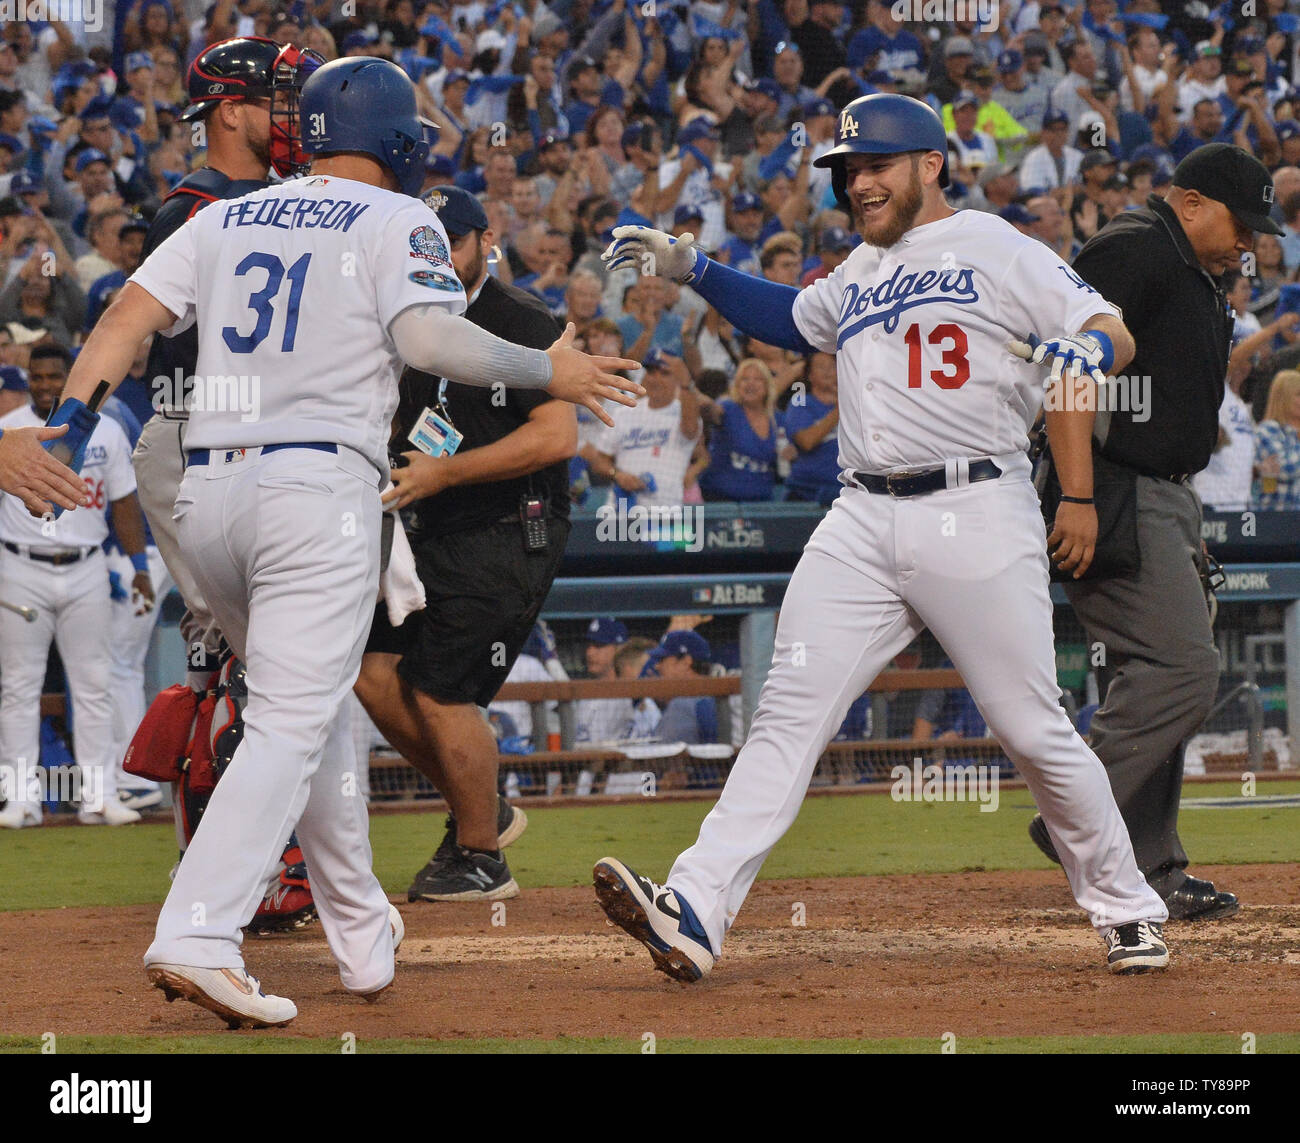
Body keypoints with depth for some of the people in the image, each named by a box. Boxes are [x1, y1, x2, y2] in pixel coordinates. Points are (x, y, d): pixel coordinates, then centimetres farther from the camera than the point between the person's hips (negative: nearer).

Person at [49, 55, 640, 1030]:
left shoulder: (224, 221, 18)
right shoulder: (397, 222, 3)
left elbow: (129, 318, 5)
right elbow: (430, 338, -14)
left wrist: (67, 430, -2)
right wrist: (548, 372, -2)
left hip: (205, 491, 6)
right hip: (320, 487, -6)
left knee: (311, 706, 21)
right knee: (293, 724, -11)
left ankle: (366, 940, 26)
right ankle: (197, 939, -28)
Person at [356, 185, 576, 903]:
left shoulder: (521, 321, -11)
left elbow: (557, 436, -20)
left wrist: (443, 473, -22)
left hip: (509, 540, -8)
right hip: (436, 540, 8)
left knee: (439, 688, -11)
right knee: (375, 672, 4)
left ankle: (482, 861, 2)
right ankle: (481, 811, 19)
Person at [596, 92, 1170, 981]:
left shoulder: (997, 250, 2)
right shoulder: (859, 275, 22)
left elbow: (1117, 336, -3)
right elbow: (792, 319, 41)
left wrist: (1087, 351, -26)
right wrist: (692, 270, 30)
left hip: (977, 515, -5)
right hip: (863, 524, 5)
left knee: (1034, 730, -3)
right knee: (788, 712, -7)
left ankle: (1127, 909, 14)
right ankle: (696, 913, -16)